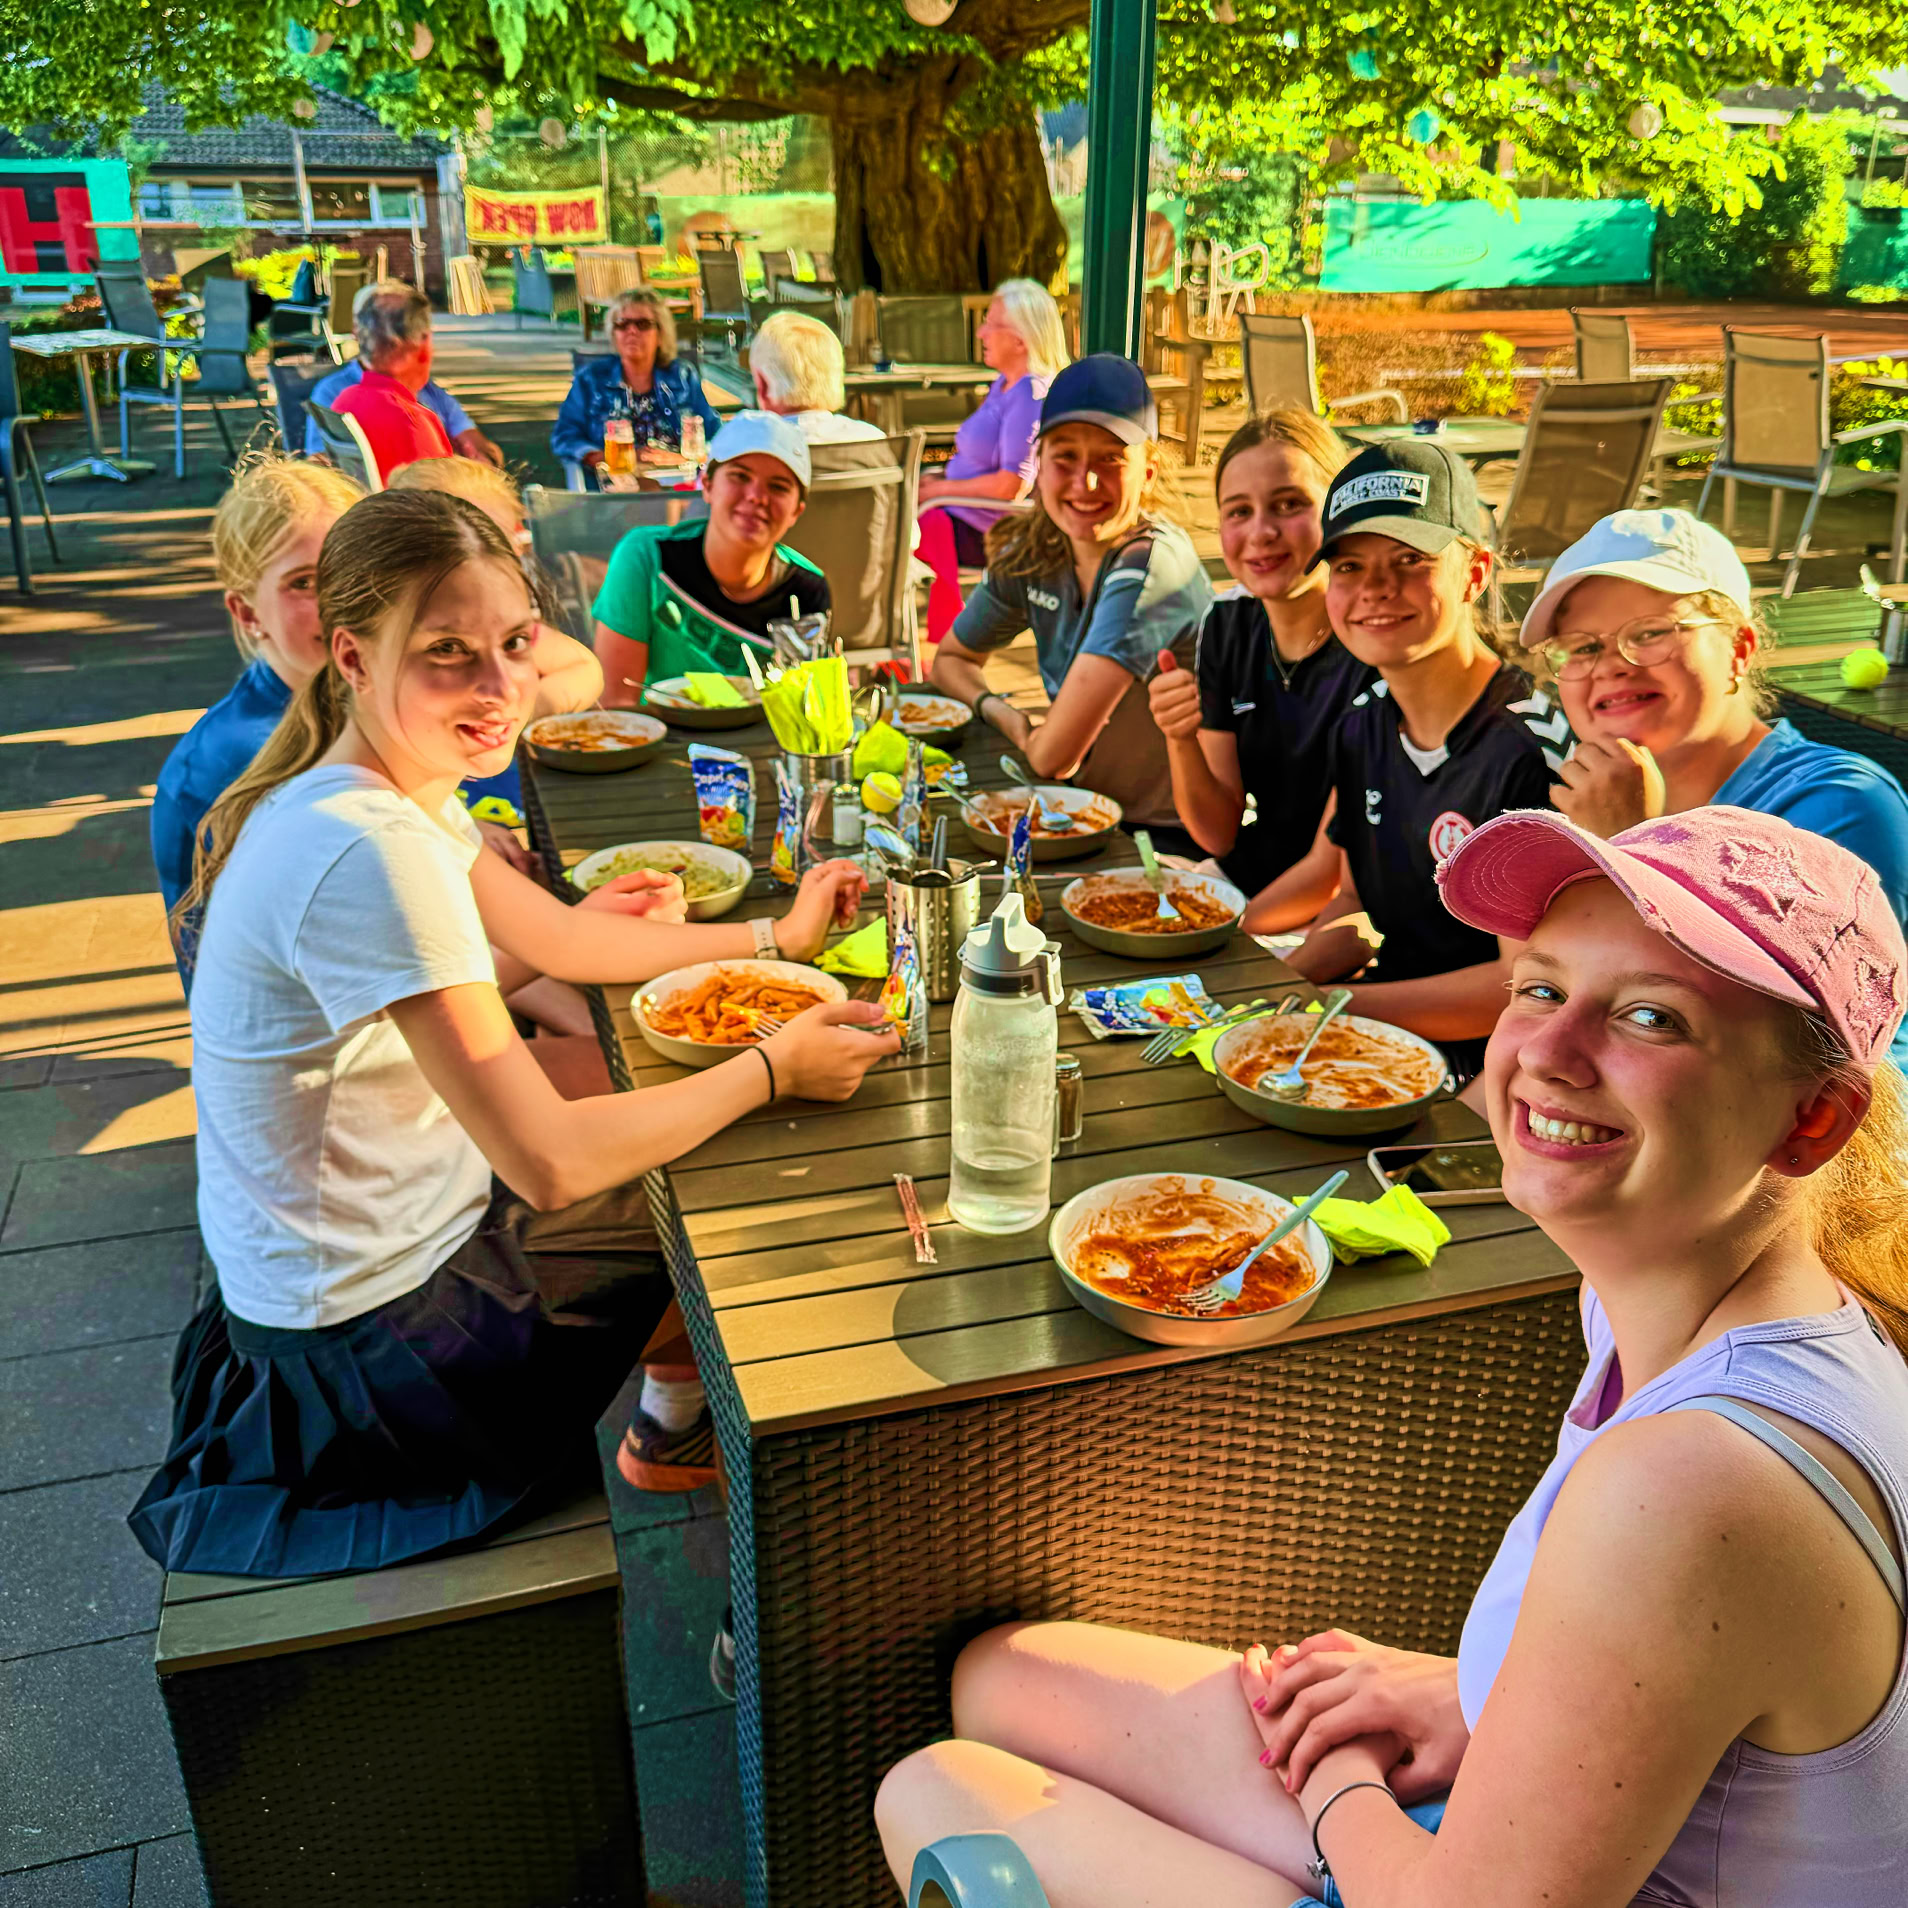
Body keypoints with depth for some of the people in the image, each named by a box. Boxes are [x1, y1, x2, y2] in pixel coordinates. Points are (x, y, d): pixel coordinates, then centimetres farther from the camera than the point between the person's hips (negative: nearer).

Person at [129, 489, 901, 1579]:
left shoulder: (392, 785, -3)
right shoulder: (372, 853, -34)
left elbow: (556, 936, 9)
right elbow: (551, 1160, -32)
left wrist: (775, 939, 5)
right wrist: (773, 1069, -20)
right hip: (372, 1346, -8)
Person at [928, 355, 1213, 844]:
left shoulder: (1150, 565, -24)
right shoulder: (1032, 552, -2)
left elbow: (1053, 756, -26)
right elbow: (950, 660, 12)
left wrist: (1029, 737, -4)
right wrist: (999, 710, -7)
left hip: (1171, 837, -6)